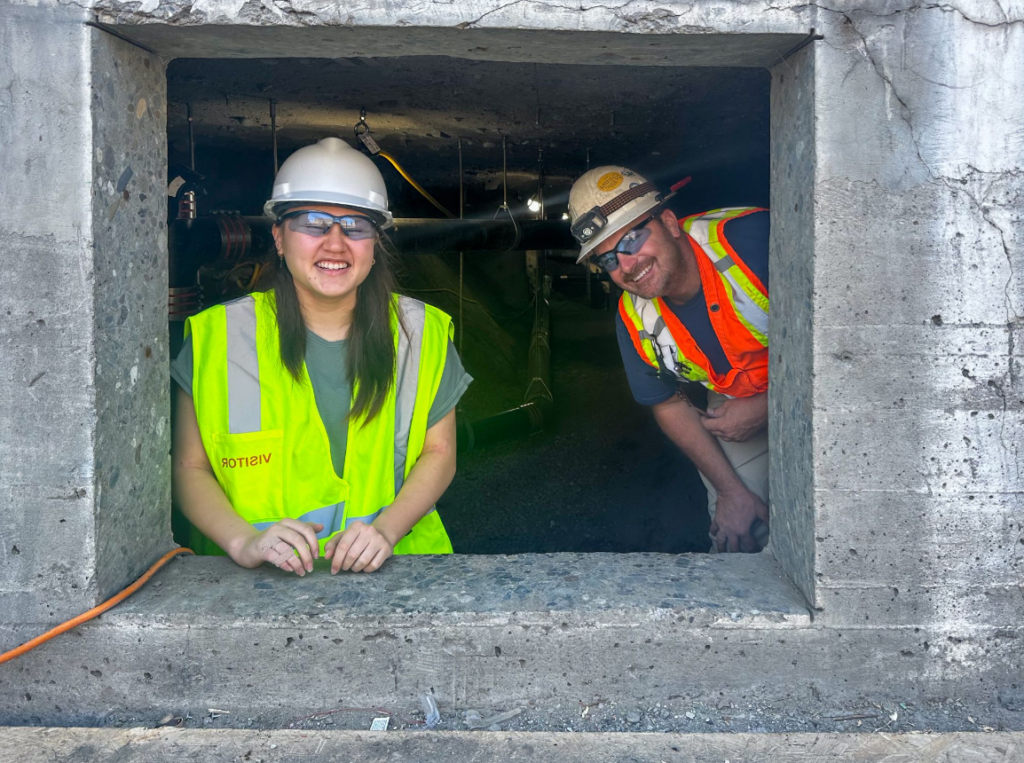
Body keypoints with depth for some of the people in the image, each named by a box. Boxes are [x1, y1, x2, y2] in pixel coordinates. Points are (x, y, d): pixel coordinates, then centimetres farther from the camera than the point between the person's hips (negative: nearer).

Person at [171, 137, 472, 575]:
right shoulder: (220, 335, 1)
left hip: (392, 569, 0)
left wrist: (386, 530, -10)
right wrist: (243, 540, -16)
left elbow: (439, 453, 7)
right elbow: (188, 465, 2)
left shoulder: (419, 333, 5)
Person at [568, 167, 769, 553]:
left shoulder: (751, 237, -30)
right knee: (734, 541, 0)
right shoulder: (634, 320, -15)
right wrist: (732, 491, -4)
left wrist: (764, 408, -23)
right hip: (735, 404, 3)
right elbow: (671, 404, 1)